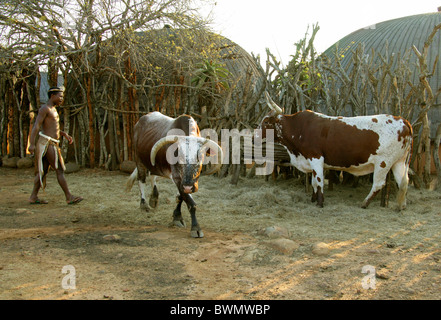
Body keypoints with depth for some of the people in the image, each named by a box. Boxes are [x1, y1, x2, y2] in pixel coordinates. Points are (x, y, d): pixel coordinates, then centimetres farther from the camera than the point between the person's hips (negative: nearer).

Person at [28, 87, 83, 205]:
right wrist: (32, 144, -23)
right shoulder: (44, 108, -9)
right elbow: (36, 126, -16)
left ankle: (33, 197, 13)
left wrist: (65, 134, 14)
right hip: (47, 143, -10)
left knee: (43, 171, 10)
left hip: (52, 144, 10)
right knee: (60, 170, -9)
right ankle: (69, 197, -7)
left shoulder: (53, 109, 20)